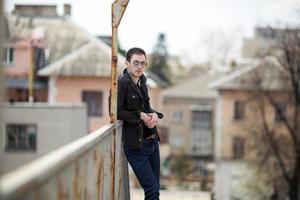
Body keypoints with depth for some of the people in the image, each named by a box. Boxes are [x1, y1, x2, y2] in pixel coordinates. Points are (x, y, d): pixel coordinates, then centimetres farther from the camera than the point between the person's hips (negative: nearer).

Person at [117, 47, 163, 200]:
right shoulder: (121, 83, -13)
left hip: (152, 141, 8)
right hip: (136, 145, -8)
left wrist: (154, 115, -3)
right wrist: (140, 116, -20)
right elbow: (116, 111, -18)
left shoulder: (141, 81, 11)